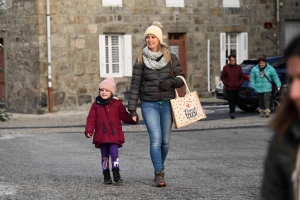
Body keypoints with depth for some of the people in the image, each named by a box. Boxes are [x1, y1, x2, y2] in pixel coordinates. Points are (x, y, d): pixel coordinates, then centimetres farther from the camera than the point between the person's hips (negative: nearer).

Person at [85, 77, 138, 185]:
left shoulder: (117, 104, 5)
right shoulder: (96, 105, 6)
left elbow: (124, 116, 4)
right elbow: (91, 119, 4)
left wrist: (132, 119, -16)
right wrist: (89, 130, -8)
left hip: (114, 135, -1)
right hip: (101, 135, 1)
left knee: (114, 152, -13)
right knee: (104, 155, 6)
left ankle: (116, 175, -6)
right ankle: (106, 176, 14)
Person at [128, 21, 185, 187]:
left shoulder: (170, 58, 3)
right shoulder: (141, 60, 0)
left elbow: (181, 78, 8)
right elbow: (135, 85, -1)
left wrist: (172, 81, -15)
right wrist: (132, 109, -5)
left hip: (167, 104, 2)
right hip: (149, 105, -2)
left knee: (165, 141, 7)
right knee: (156, 139, -14)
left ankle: (159, 169, 28)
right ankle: (159, 175, -10)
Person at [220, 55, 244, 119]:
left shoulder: (238, 67, 6)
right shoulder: (226, 68, 1)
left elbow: (241, 76, 12)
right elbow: (222, 77, 5)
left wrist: (240, 83, -2)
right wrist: (226, 84, -7)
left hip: (236, 88, 3)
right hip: (229, 88, -3)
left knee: (235, 100, 8)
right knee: (231, 100, -13)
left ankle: (232, 111, 25)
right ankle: (232, 112, -17)